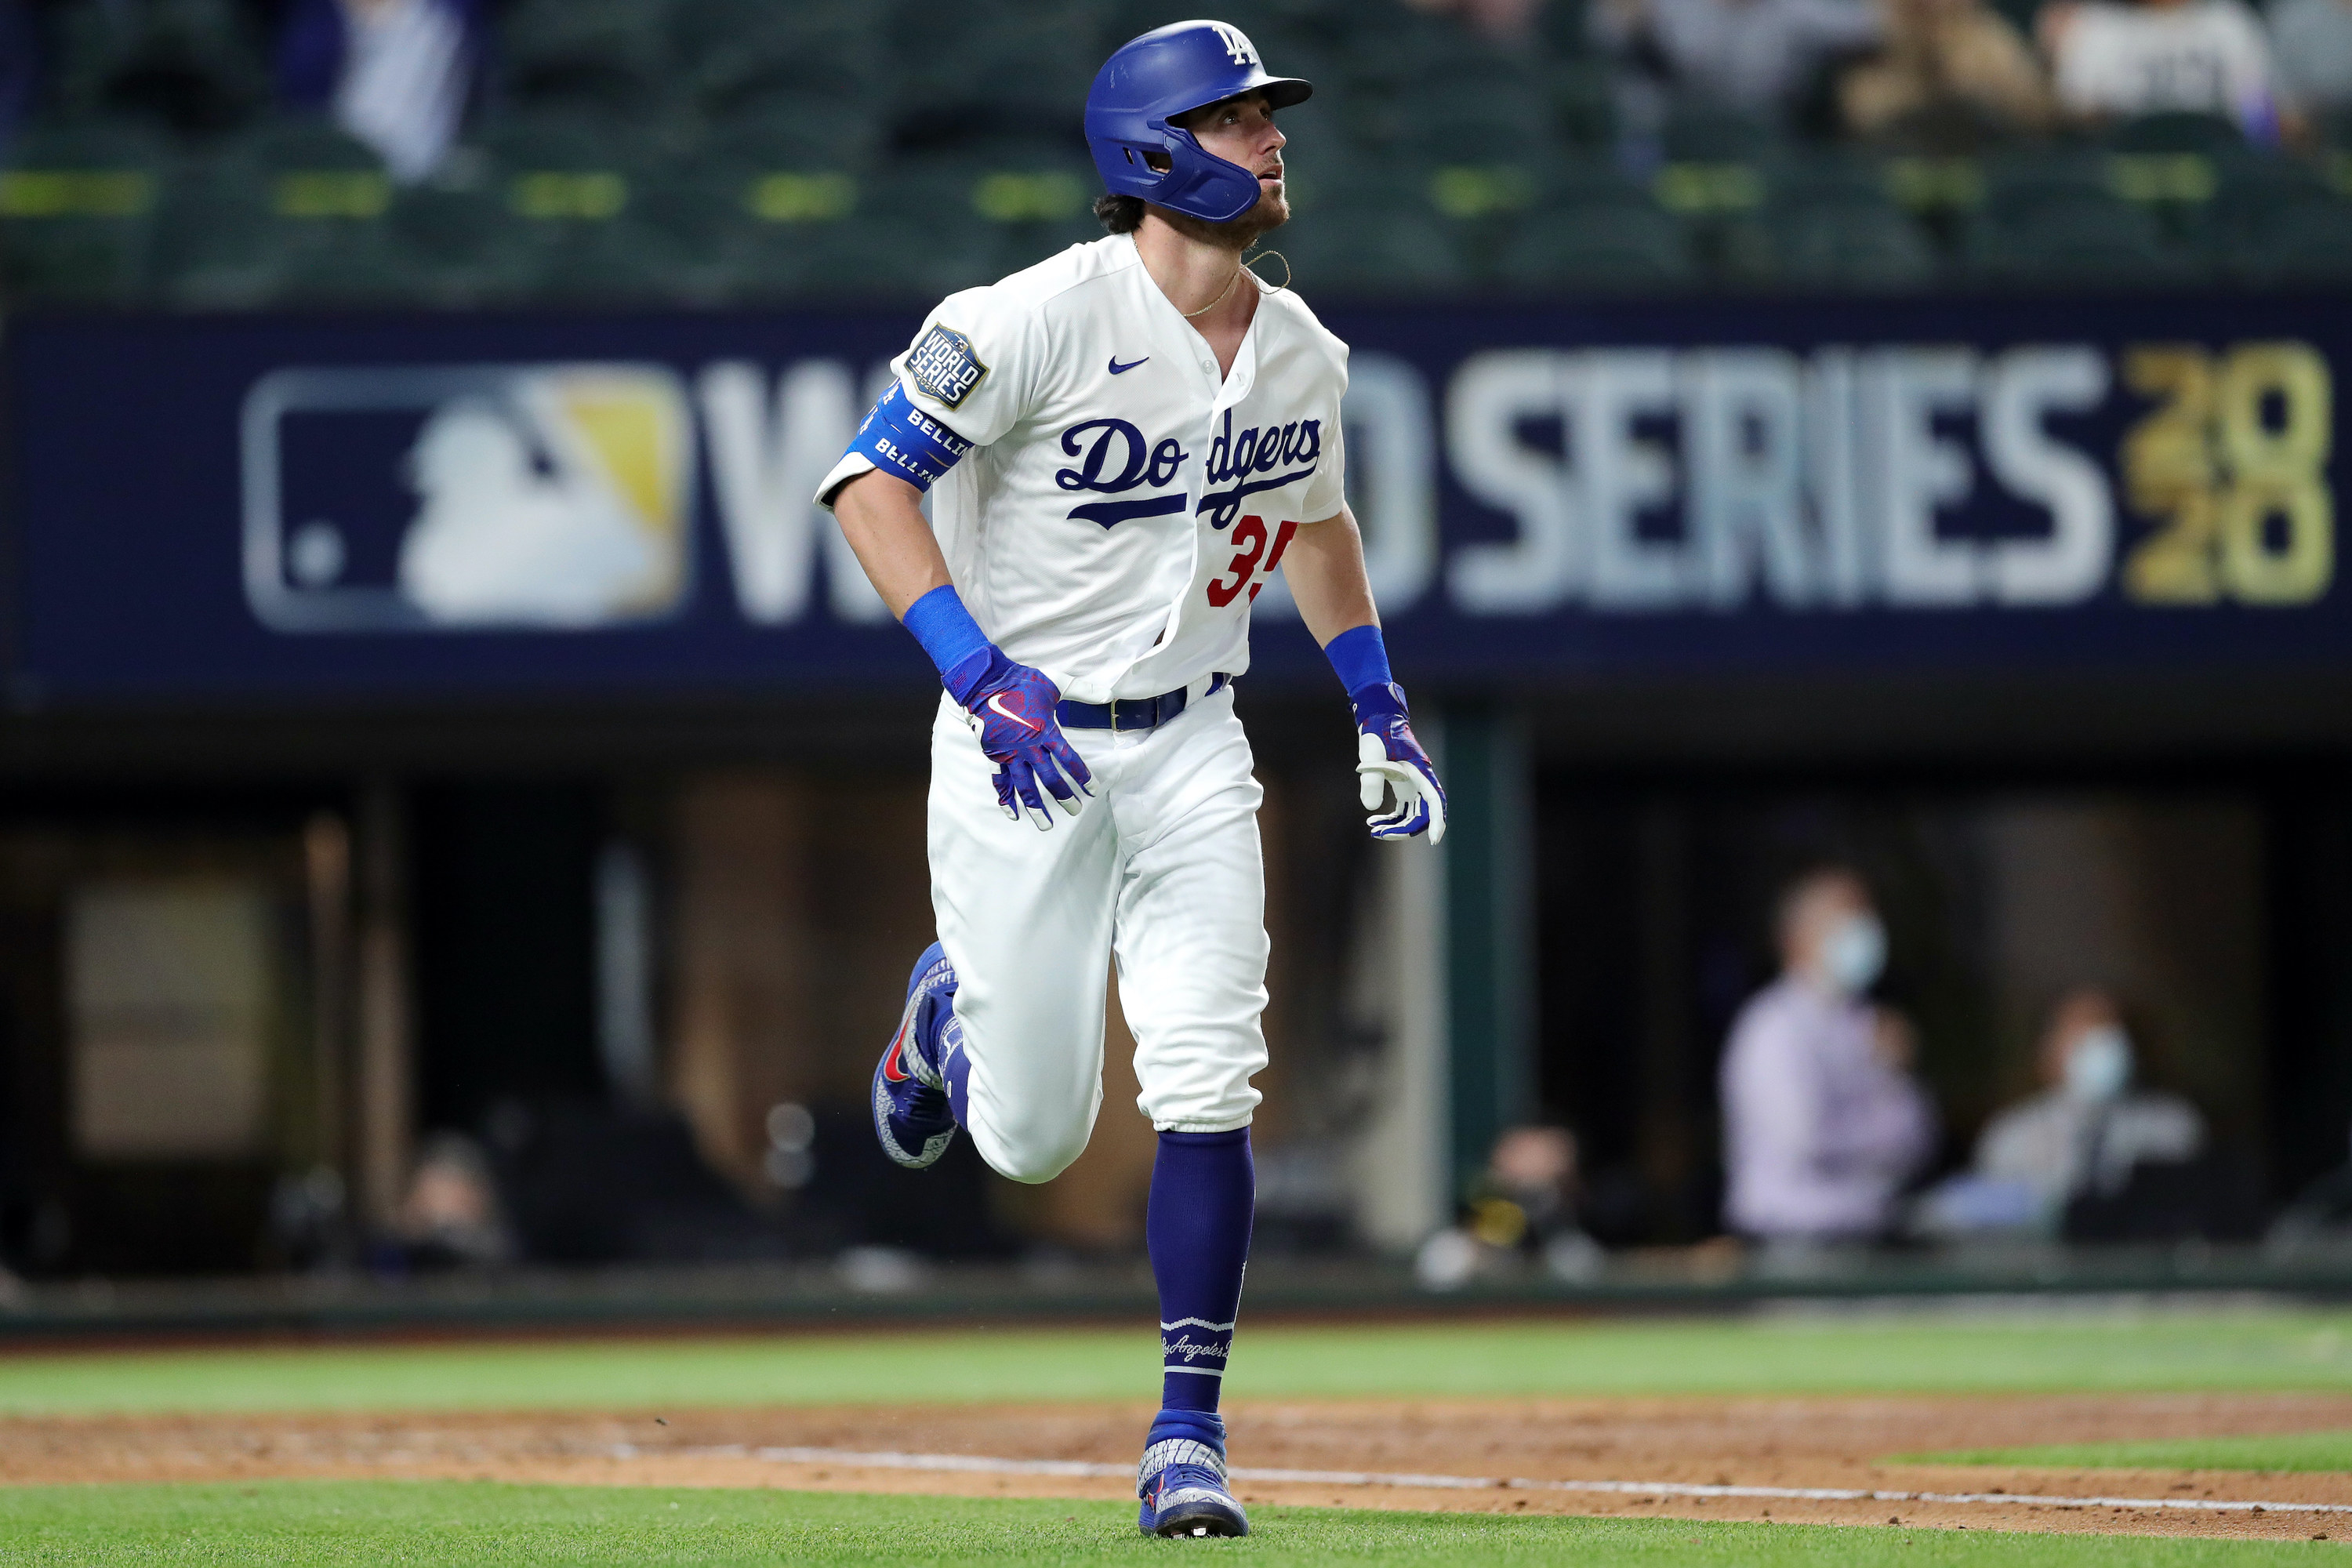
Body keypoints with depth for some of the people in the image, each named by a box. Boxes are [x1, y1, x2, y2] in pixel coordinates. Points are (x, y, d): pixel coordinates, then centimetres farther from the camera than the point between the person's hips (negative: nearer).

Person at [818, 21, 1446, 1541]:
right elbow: (869, 478, -17)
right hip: (1020, 738, -4)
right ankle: (950, 1014, 39)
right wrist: (980, 672, -27)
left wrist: (1382, 709, 15)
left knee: (1207, 1089, -12)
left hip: (1190, 747, 4)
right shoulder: (1042, 318, -17)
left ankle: (1188, 1435, -5)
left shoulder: (1303, 356, 3)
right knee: (1032, 1136, 3)